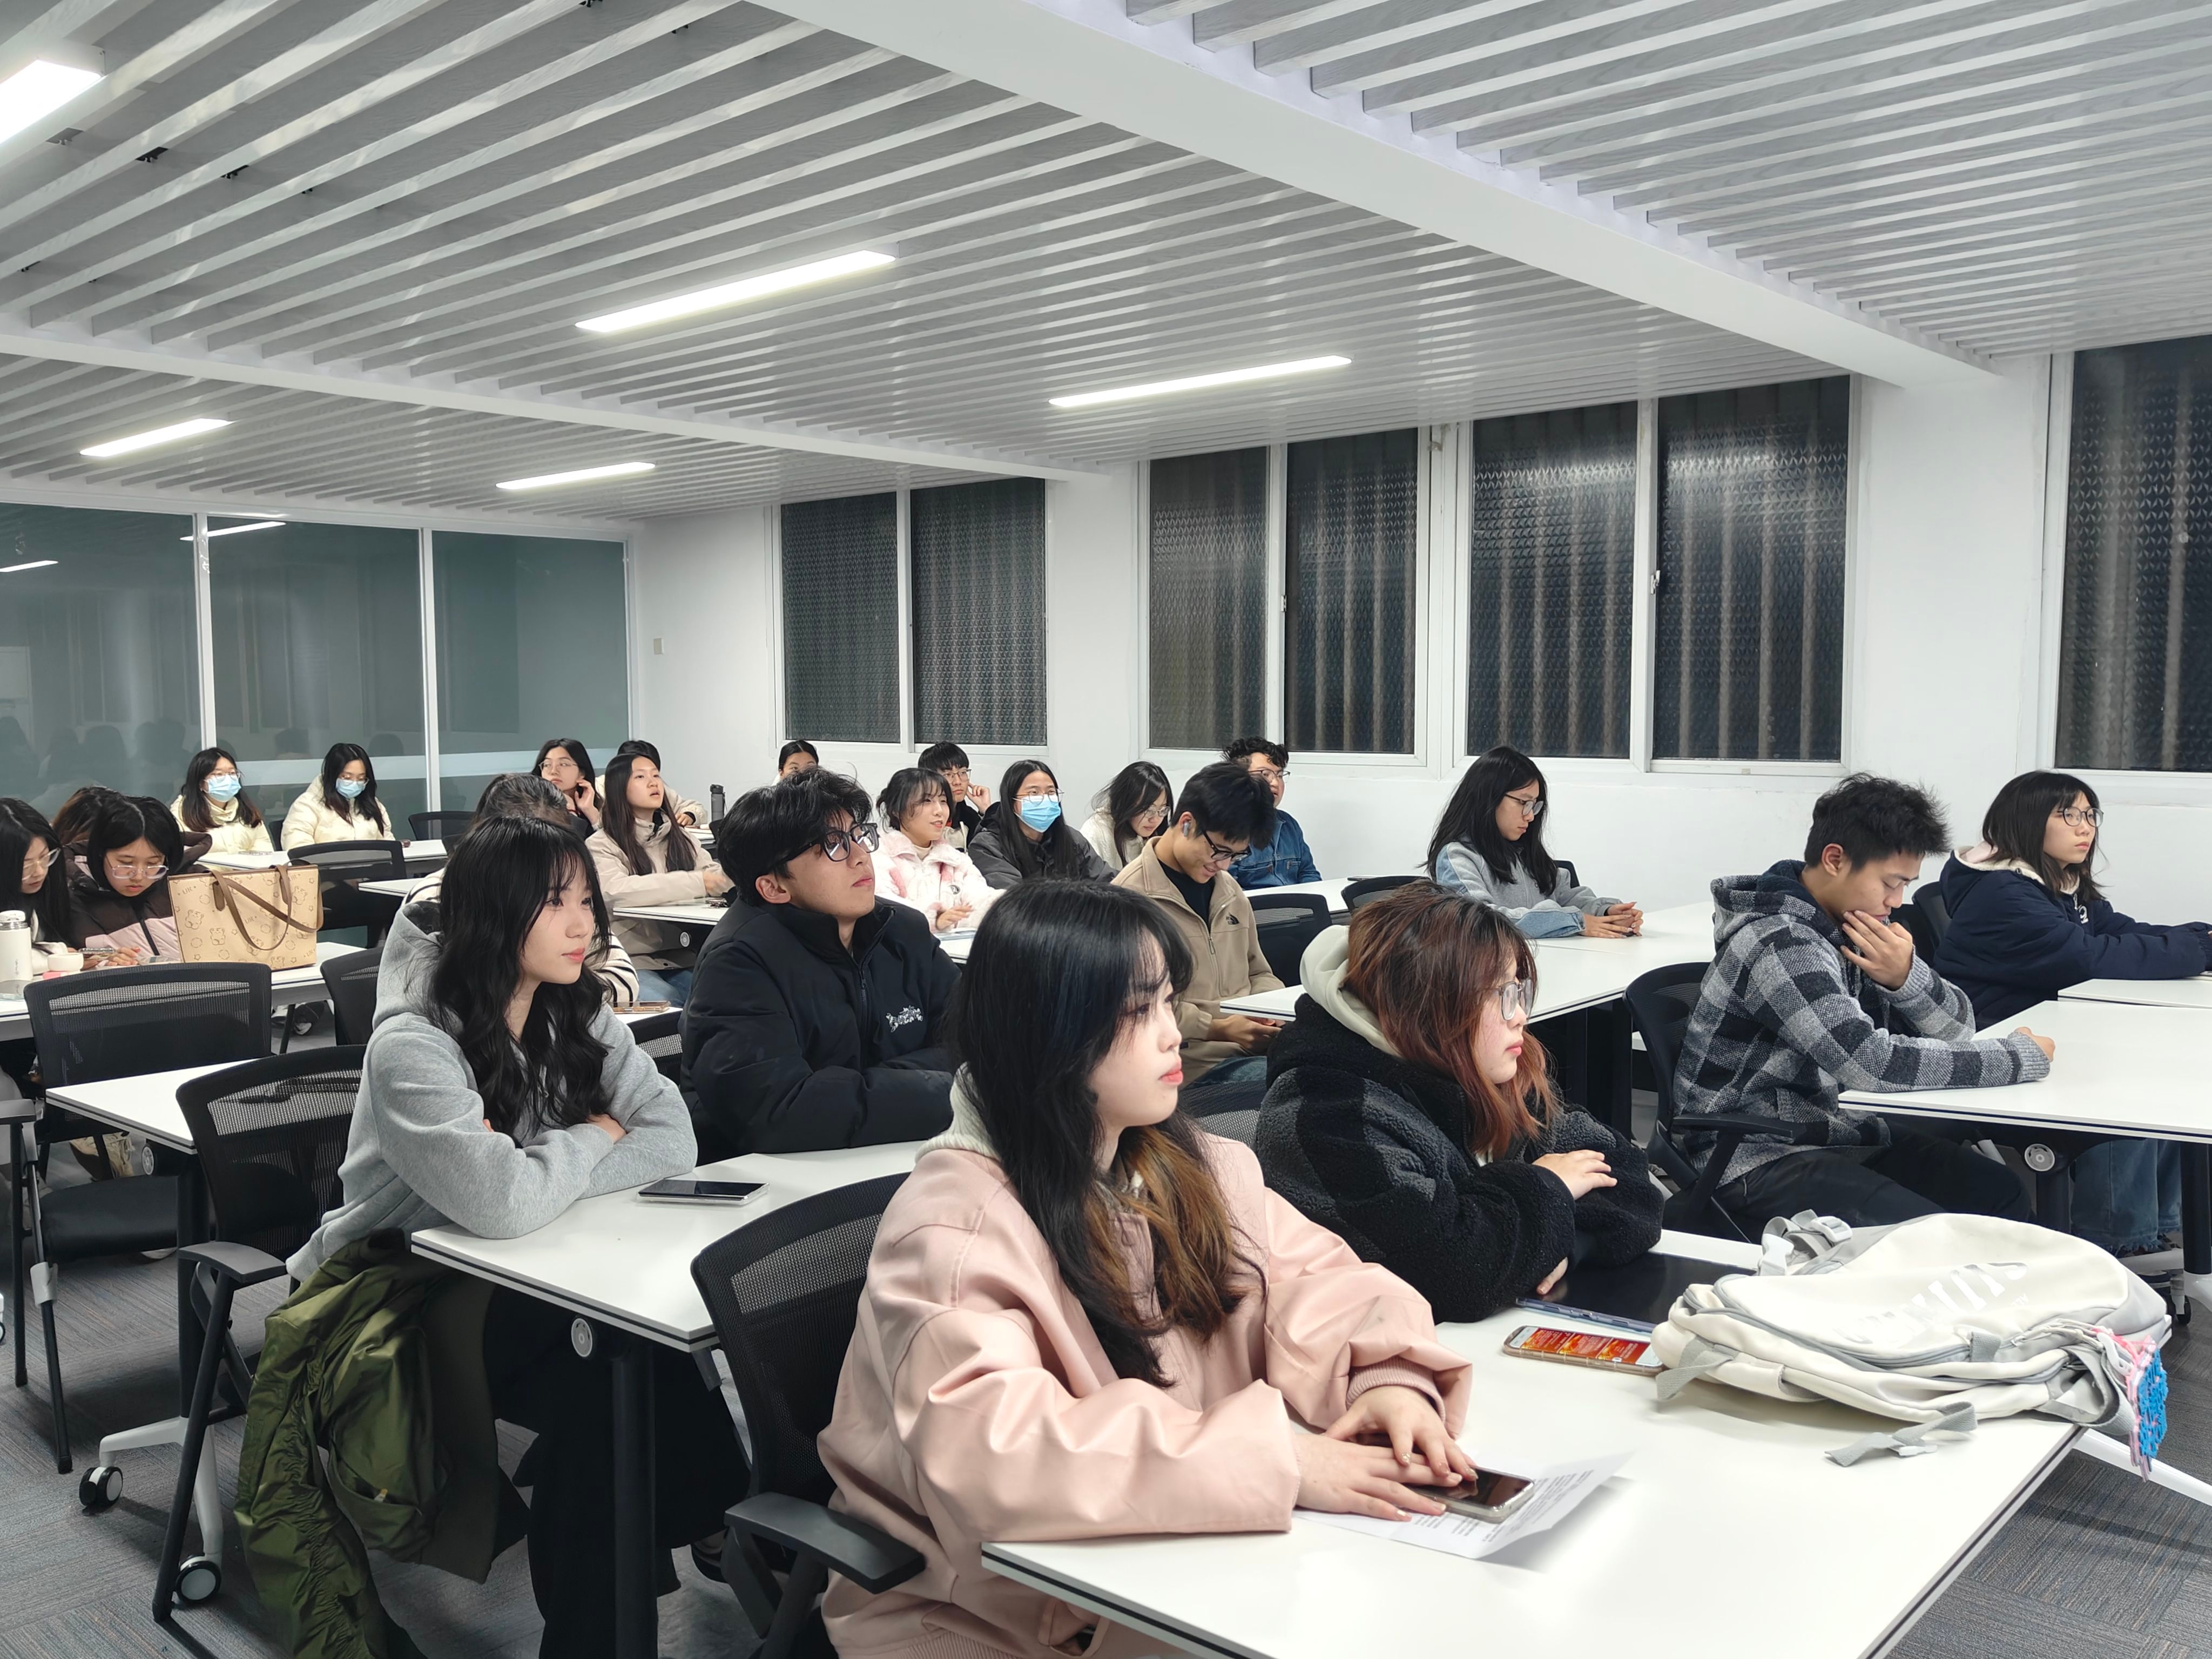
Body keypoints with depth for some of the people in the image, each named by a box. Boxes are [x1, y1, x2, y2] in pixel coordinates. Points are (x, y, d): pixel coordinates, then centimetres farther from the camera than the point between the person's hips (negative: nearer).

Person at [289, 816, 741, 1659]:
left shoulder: (579, 1016, -1)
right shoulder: (413, 1047, -22)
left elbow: (673, 1140, -10)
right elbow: (502, 1204, -35)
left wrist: (538, 1168, -22)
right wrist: (591, 1140, -15)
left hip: (512, 1282, 5)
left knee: (656, 1352, -25)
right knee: (597, 1385, -26)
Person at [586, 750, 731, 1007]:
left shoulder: (679, 837, 20)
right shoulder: (601, 845, 0)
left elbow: (716, 878, 10)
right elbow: (615, 891, -19)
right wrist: (696, 882, -22)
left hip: (682, 958, 4)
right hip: (634, 962, -4)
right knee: (666, 1006, -32)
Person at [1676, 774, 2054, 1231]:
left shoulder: (1848, 925, 4)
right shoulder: (1779, 945, -22)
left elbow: (1958, 1025, 5)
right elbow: (1873, 1063, -29)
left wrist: (1906, 978, -18)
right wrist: (2024, 1056, -17)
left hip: (1837, 1131, 9)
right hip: (1759, 1159, -8)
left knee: (2003, 1194, -1)